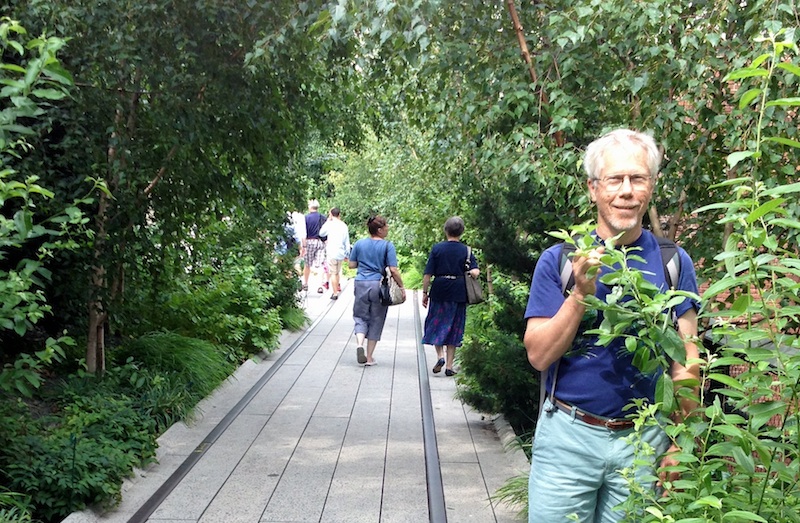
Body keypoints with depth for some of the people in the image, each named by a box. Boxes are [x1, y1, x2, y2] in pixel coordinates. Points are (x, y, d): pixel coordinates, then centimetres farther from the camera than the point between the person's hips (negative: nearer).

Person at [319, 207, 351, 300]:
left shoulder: (330, 224, -7)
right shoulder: (344, 225, 4)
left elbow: (321, 233, 10)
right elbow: (347, 242, 7)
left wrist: (328, 220, 13)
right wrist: (347, 254, 16)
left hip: (332, 252, -4)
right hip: (341, 253, 4)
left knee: (333, 273, -2)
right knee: (338, 272, 21)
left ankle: (335, 293, -5)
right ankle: (337, 287, 27)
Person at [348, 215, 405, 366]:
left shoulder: (360, 243, 3)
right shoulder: (387, 245, -8)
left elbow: (351, 265, 8)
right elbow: (393, 270, -13)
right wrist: (402, 287, -4)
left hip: (361, 284, 2)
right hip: (379, 285, -2)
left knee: (361, 317, 14)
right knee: (376, 321, 9)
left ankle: (359, 344, -13)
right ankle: (369, 358, 11)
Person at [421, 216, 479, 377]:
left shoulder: (437, 248, -3)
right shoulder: (466, 250, -2)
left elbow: (428, 274, -4)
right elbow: (475, 271, -14)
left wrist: (425, 293, 4)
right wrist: (473, 273, 8)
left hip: (439, 291, -1)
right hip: (458, 294, 1)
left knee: (436, 325, 15)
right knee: (454, 328, 9)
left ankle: (440, 356, -5)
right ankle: (449, 366, 9)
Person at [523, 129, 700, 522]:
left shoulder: (673, 263, 3)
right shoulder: (558, 260, -1)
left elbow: (684, 361, 4)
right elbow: (539, 355, -7)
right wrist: (581, 294, -18)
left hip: (643, 442, 1)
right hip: (568, 435, -1)